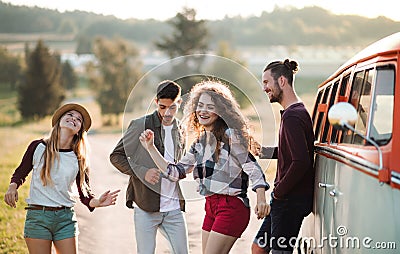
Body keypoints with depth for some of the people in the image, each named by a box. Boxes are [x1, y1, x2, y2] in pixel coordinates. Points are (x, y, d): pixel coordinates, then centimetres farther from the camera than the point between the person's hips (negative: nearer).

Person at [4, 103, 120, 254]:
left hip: (66, 218, 2)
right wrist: (13, 187, -6)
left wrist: (97, 202, -14)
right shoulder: (38, 147, 1)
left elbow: (84, 194, 7)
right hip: (37, 216, -1)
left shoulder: (78, 159, 4)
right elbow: (21, 172, 14)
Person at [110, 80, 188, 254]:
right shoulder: (140, 125, -6)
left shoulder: (179, 130, 11)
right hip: (146, 207, -5)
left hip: (174, 208, 5)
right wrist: (142, 172, -17)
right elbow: (116, 156, -4)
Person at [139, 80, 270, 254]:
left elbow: (251, 166, -15)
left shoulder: (230, 135, -8)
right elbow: (174, 172, 16)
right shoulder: (200, 143, 15)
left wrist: (261, 198, -28)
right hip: (211, 208, 8)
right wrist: (150, 147, 11)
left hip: (232, 207, -8)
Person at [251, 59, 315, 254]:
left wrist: (278, 192, -17)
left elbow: (301, 162, -27)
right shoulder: (298, 112, 14)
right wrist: (272, 153, 11)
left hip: (291, 201, -11)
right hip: (287, 200, 11)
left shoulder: (292, 117, -19)